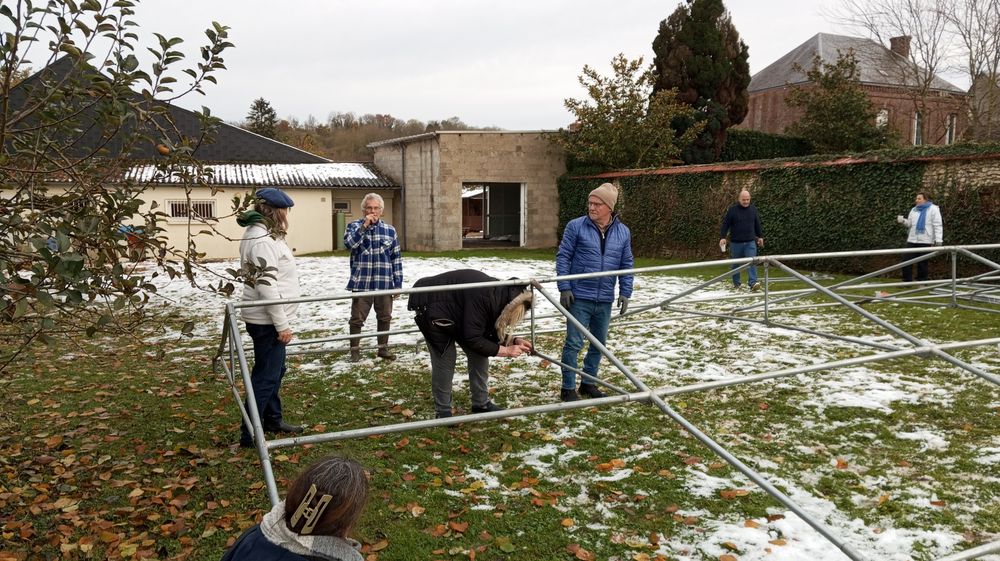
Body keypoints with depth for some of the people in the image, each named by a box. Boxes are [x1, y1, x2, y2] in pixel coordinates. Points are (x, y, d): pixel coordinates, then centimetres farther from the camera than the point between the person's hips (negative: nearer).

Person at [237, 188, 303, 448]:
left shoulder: (264, 235, 13)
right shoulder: (261, 240, -20)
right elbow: (266, 286, -25)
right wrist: (282, 324, -22)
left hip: (270, 318, 11)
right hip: (267, 320, -11)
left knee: (275, 370, 21)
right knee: (266, 375, -5)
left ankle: (273, 419, 34)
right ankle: (250, 434, 1)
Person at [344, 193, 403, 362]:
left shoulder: (390, 230, 6)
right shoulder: (354, 226, 0)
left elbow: (396, 258, 7)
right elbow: (348, 243, -21)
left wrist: (398, 283, 4)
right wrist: (364, 226, -23)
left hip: (385, 283, 3)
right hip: (361, 283, -2)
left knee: (385, 317, 12)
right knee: (357, 318, 3)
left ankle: (383, 348, 27)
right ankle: (355, 350, 16)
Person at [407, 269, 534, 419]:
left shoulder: (500, 295, -9)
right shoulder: (482, 298, -35)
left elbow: (489, 333, 2)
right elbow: (473, 339, -29)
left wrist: (514, 340, -12)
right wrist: (506, 350, -24)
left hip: (456, 310, 9)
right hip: (431, 305, -9)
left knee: (479, 355, 3)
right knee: (444, 361, -11)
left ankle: (481, 404, 14)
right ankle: (442, 411, 4)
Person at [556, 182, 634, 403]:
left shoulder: (623, 232, 4)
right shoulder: (576, 226, -6)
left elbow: (627, 265, 10)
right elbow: (563, 257, -4)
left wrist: (625, 292, 4)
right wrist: (564, 288, -9)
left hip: (605, 301, 4)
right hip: (579, 297, -4)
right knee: (574, 344, -2)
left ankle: (588, 383, 31)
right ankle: (568, 388, 9)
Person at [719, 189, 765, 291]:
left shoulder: (753, 209, 6)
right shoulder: (732, 210, -4)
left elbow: (758, 224, 16)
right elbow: (725, 224, -4)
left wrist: (760, 236, 19)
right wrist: (722, 237, -11)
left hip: (750, 242, 1)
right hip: (736, 243, -1)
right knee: (736, 264, 8)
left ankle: (753, 283, -16)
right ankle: (736, 284, 18)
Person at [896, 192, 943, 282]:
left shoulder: (933, 209, -1)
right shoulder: (914, 210, 17)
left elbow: (938, 225, -6)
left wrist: (938, 239, -14)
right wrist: (903, 221, -2)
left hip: (925, 241, -5)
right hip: (912, 240, 5)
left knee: (922, 262, 1)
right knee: (906, 259, -2)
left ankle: (921, 282, 10)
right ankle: (907, 281, 6)